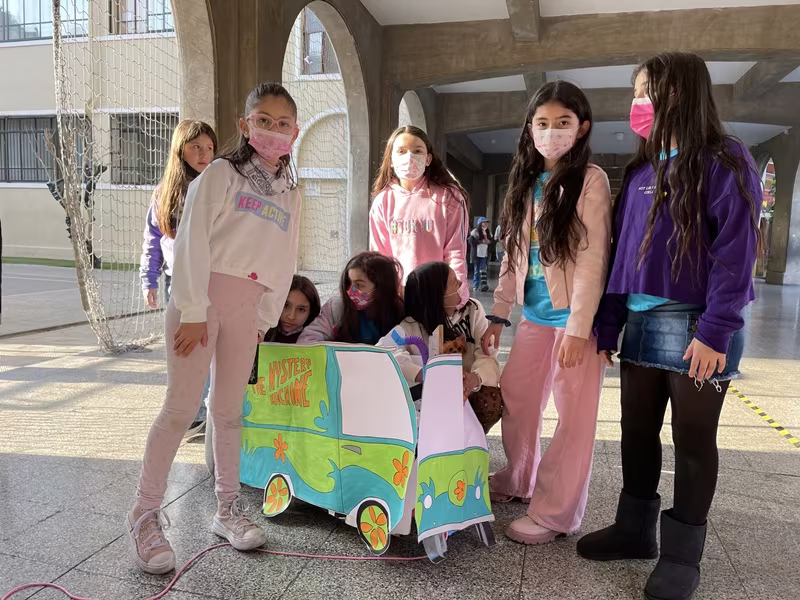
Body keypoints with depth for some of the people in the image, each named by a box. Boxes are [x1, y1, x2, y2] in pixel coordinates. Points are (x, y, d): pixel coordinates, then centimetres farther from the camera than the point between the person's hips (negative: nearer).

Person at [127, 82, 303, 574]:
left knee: (230, 410, 10)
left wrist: (266, 320, 7)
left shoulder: (290, 194, 15)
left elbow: (285, 262, 14)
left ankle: (228, 509, 22)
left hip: (248, 305, 4)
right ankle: (146, 514, 9)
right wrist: (193, 310, -15)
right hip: (202, 294, -4)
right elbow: (193, 241, -9)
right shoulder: (222, 174, 0)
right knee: (182, 406, -5)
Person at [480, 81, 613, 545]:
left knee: (574, 415, 2)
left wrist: (578, 329, -19)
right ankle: (519, 481, 36)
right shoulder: (527, 182, 11)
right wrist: (498, 314, 10)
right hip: (536, 315, 7)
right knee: (515, 398, 14)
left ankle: (555, 514, 14)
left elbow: (592, 258, -14)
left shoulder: (590, 179, -8)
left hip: (575, 317, -7)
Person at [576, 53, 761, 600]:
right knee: (638, 432, 13)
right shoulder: (641, 170, 14)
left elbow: (736, 253, -12)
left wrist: (715, 331, -19)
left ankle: (682, 554, 21)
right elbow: (623, 252, 12)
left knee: (693, 439, 6)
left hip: (697, 324, -6)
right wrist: (607, 325, 8)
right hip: (643, 322, 6)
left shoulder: (726, 163, -5)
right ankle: (636, 529, 31)